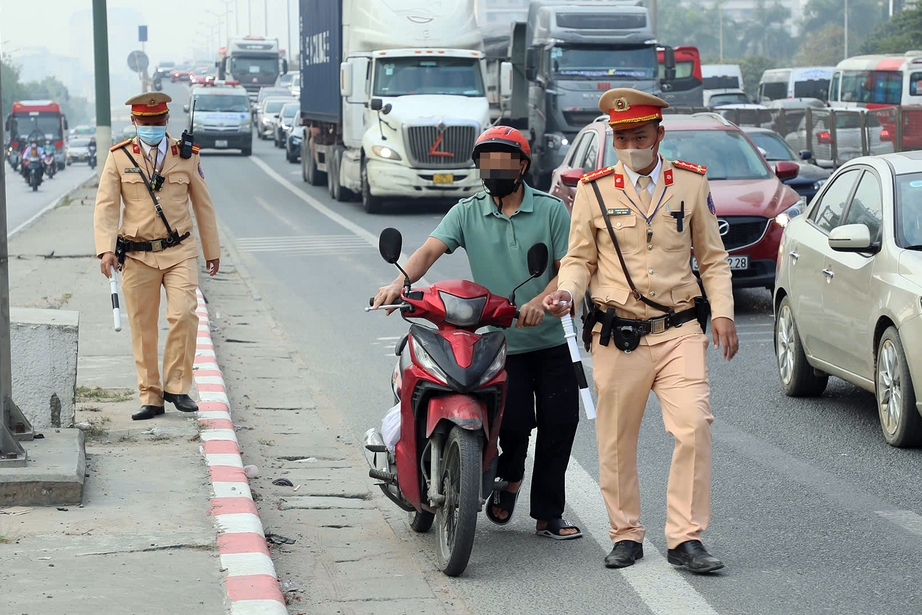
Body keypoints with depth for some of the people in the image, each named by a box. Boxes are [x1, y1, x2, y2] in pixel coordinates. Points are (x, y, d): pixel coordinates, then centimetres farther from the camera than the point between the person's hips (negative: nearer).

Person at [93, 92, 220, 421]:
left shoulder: (186, 156, 6)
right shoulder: (119, 157, 3)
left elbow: (203, 204, 14)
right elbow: (106, 206, -1)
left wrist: (212, 251, 16)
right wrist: (106, 248, -15)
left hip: (179, 252, 0)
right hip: (137, 255, 0)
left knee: (184, 315, -16)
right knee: (143, 328, 3)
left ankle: (176, 387, -3)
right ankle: (150, 397, 12)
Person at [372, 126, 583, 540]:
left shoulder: (551, 210, 1)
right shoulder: (467, 213, 4)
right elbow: (430, 250, -10)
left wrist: (541, 300, -23)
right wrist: (399, 283, -29)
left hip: (550, 340, 1)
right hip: (498, 343, 0)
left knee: (560, 422, -2)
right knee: (514, 422, -10)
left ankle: (548, 514, 13)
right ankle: (509, 476, 25)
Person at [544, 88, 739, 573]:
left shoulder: (691, 182, 7)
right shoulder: (593, 189, 4)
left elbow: (713, 257, 14)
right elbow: (579, 258, 10)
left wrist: (723, 312, 1)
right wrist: (567, 292, -12)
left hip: (679, 331, 0)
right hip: (618, 336, 0)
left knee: (694, 428, -14)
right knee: (616, 442, 6)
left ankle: (685, 538, -9)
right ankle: (626, 534, 21)